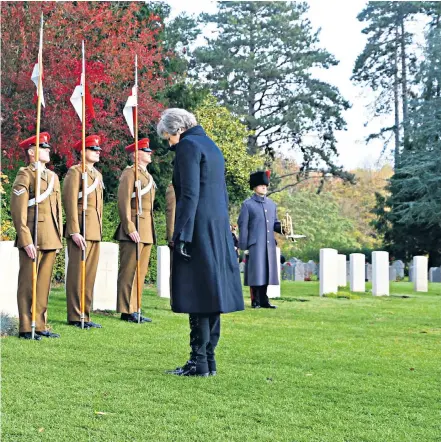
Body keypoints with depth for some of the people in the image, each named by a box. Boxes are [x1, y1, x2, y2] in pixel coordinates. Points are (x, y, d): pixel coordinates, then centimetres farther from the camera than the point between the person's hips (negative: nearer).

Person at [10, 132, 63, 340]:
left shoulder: (53, 176, 17)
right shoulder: (24, 175, -5)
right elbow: (18, 211, -11)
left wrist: (59, 237, 15)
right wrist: (26, 241, -17)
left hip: (50, 240, 7)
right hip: (32, 239, -7)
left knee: (44, 283, 10)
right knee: (28, 283, -1)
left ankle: (40, 326, 16)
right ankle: (26, 328, 4)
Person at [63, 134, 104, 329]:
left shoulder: (97, 175, 19)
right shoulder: (75, 172, -6)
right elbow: (70, 202, -13)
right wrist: (74, 232, -19)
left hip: (95, 232, 8)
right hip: (81, 231, -8)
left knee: (90, 274, 8)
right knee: (77, 273, -3)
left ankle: (85, 316, 13)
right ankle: (75, 317, 1)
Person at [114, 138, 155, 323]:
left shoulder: (148, 176, 22)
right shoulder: (130, 173, -6)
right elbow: (123, 202, -14)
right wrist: (130, 228, -20)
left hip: (147, 232, 9)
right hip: (135, 230, -9)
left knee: (141, 272, 9)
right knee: (129, 271, -6)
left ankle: (134, 309, 13)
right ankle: (126, 311, -3)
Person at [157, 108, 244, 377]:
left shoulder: (188, 145, -8)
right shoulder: (211, 146, 19)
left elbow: (190, 194, -17)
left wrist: (181, 234, -18)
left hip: (199, 230, -9)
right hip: (219, 229, 9)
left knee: (198, 297, -6)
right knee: (211, 293, 10)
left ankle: (199, 362, -4)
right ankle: (209, 360, 15)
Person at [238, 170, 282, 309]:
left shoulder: (271, 204, 15)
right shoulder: (247, 204, -2)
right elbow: (243, 226, -5)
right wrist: (244, 246, -10)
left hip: (269, 244, 6)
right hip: (255, 244, -5)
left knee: (266, 272, 7)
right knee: (256, 273, -3)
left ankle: (264, 300, 13)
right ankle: (255, 301, 4)